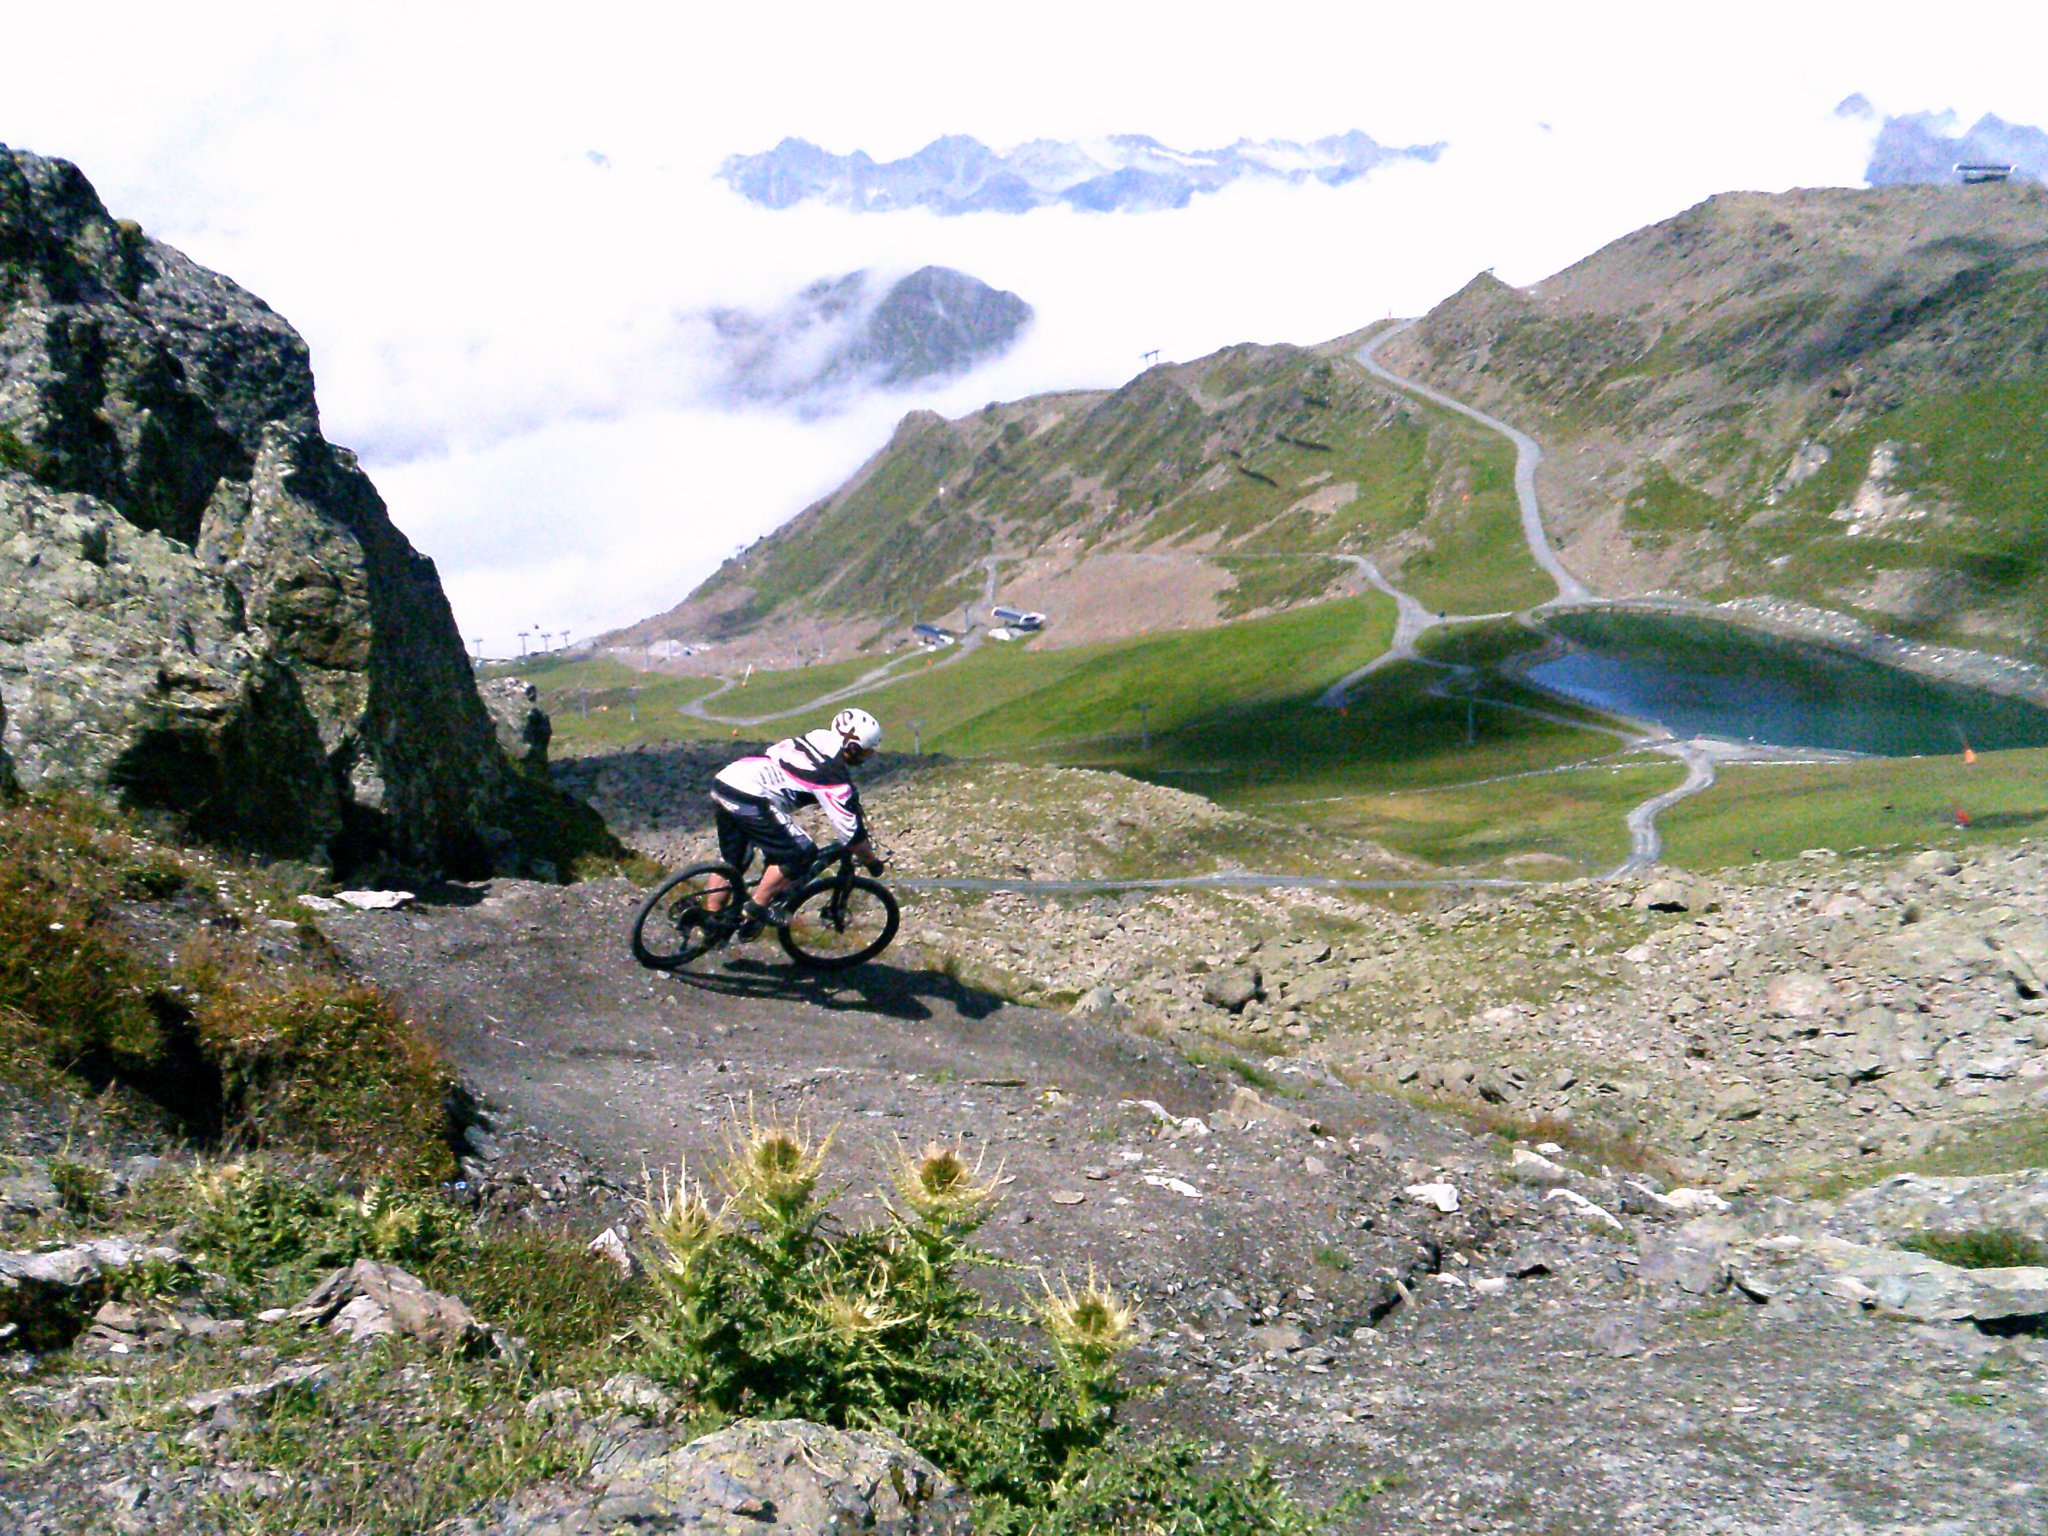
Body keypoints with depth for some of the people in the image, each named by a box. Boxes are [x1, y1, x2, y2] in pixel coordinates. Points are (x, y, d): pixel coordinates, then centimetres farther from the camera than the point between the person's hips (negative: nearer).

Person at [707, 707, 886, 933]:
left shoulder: (820, 738, 16)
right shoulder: (833, 774, -7)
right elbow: (850, 831, -2)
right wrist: (872, 861, 11)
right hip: (750, 800, -9)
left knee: (732, 858, 23)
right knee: (800, 854, -3)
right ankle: (758, 906, 5)